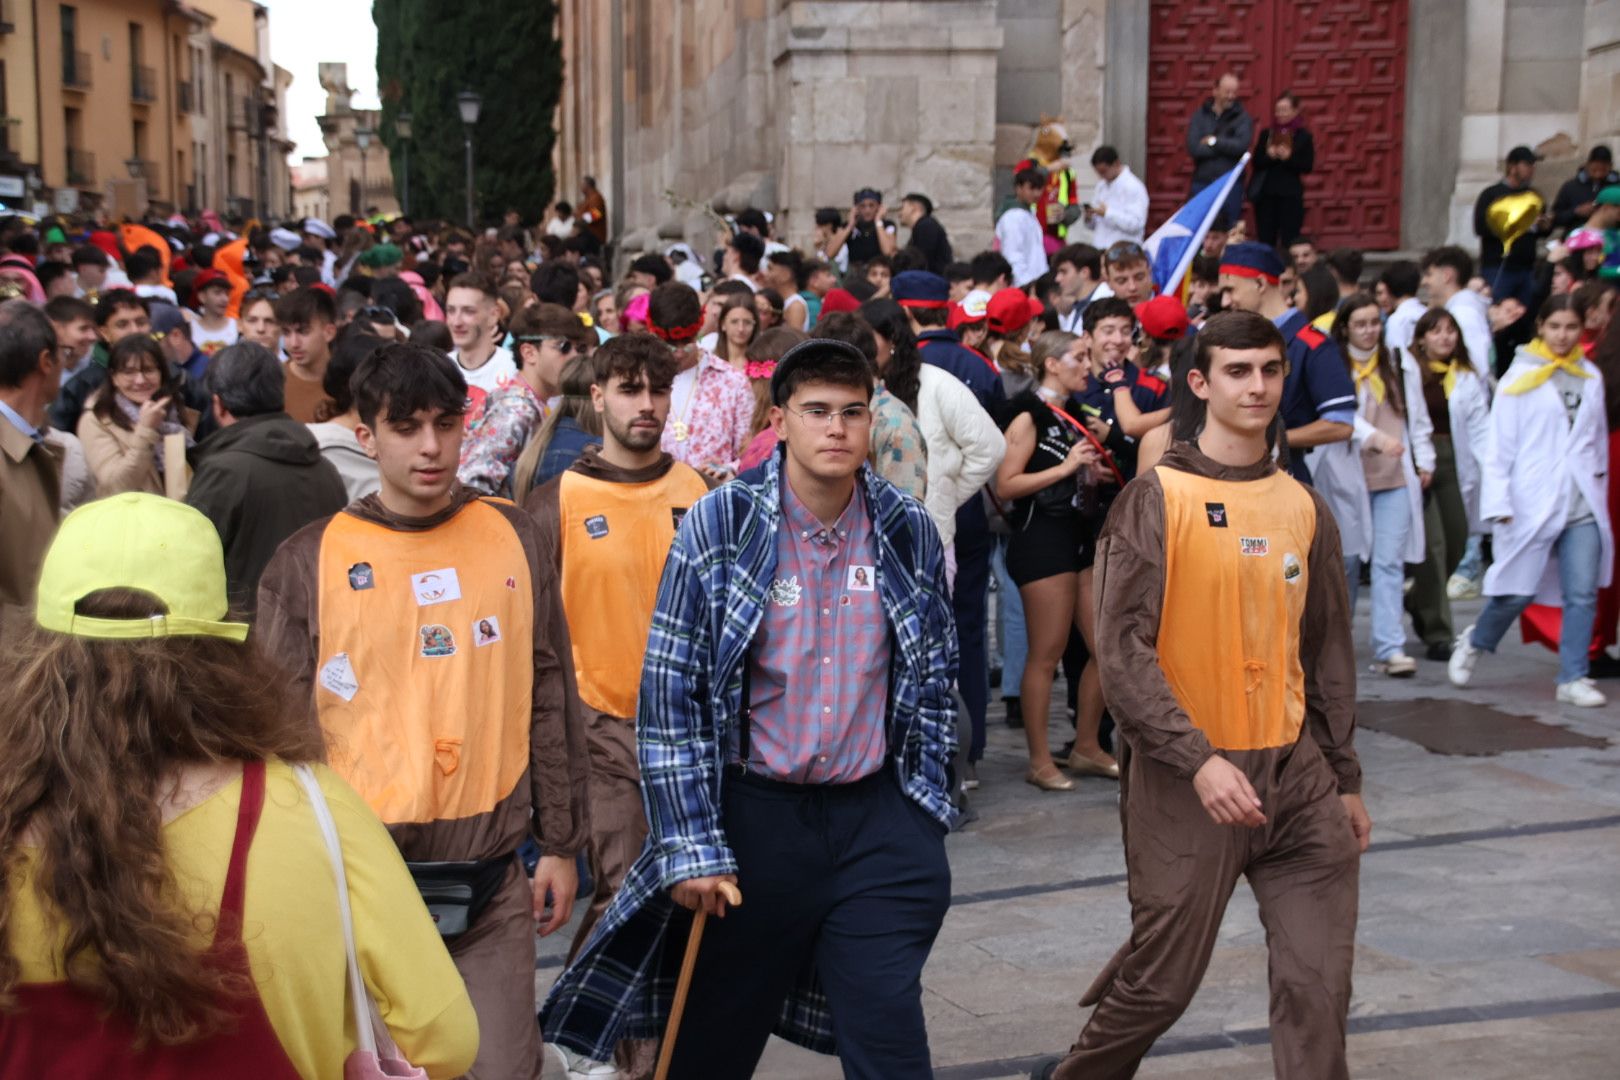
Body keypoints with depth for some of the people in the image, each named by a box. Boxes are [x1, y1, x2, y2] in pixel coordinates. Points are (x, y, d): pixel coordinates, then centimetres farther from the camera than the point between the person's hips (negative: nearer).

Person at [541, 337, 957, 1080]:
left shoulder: (910, 532, 0)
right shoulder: (719, 525, -9)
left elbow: (935, 678, 12)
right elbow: (669, 691, -9)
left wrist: (925, 807, 9)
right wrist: (692, 845, -12)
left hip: (878, 820, 2)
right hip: (755, 815, -1)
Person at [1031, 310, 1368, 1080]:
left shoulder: (1304, 508, 9)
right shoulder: (1156, 498, -7)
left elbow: (1327, 651, 16)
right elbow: (1122, 651, -14)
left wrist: (1346, 779, 16)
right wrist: (1200, 761, -23)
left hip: (1295, 771, 5)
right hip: (1187, 780, -5)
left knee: (1320, 983, 2)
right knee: (1161, 981, 6)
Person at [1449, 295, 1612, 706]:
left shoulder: (1591, 376, 12)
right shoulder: (1520, 377, -1)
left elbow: (1598, 439, 20)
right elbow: (1500, 446, -3)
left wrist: (1598, 488, 17)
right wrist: (1499, 503, -9)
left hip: (1583, 504, 4)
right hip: (1533, 502, -4)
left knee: (1583, 594, -2)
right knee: (1518, 591, 0)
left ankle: (1573, 678, 5)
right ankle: (1474, 642, 26)